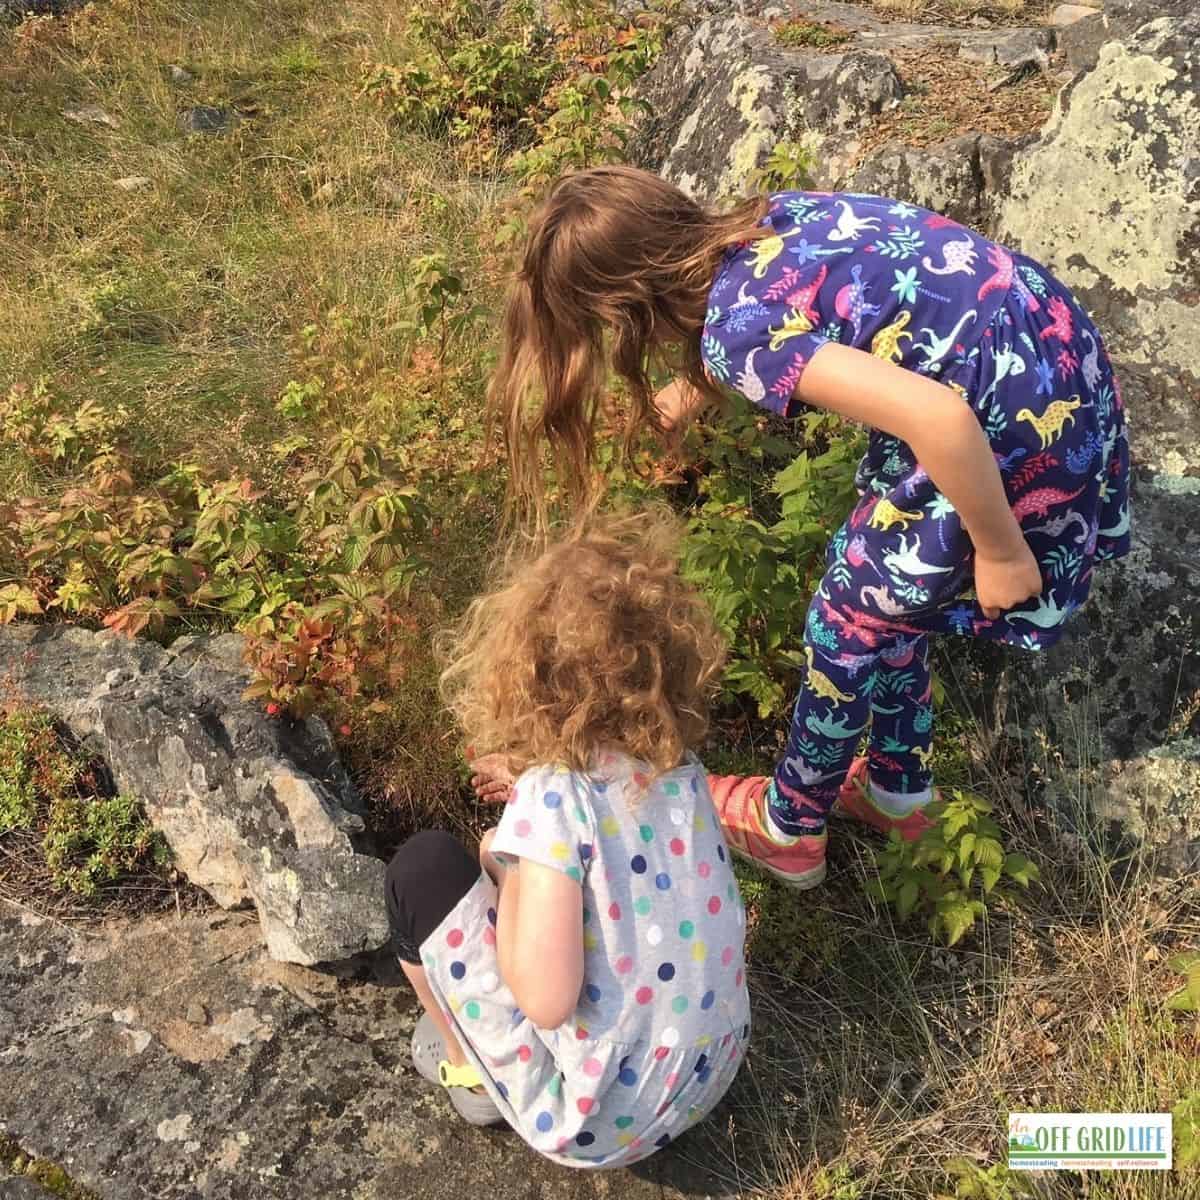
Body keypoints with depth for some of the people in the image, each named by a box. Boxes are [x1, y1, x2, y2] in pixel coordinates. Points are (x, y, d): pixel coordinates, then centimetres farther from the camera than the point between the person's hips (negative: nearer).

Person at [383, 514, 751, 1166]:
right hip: (709, 1073, 7)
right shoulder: (680, 768, -4)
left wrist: (502, 872, -10)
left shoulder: (554, 798, -24)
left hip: (596, 1118, -6)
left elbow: (546, 1000, -26)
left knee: (422, 868, 1)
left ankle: (471, 1065, 20)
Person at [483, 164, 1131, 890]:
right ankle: (897, 789, 44)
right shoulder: (762, 222, 5)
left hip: (1015, 433, -8)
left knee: (848, 627, 11)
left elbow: (939, 420, -32)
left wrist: (1000, 553, -17)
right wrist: (680, 401, 45)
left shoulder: (735, 327, -21)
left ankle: (789, 828, 34)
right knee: (883, 592, 24)